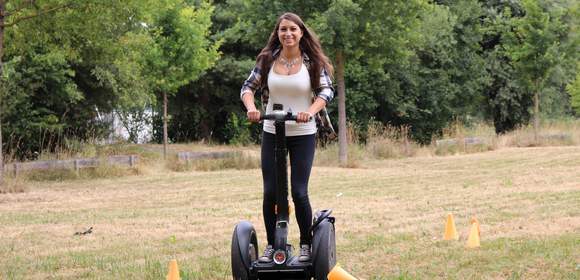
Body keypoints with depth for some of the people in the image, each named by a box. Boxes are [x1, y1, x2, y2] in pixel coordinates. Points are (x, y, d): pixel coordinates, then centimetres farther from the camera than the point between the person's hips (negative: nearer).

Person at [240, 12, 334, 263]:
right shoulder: (267, 60, 1)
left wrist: (311, 111, -27)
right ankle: (271, 245, 14)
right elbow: (248, 87, 5)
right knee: (270, 192, 1)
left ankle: (306, 245, 9)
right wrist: (251, 107, -15)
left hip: (303, 134, -2)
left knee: (299, 192, -7)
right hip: (272, 134, 2)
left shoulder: (312, 62, -4)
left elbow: (327, 91, -9)